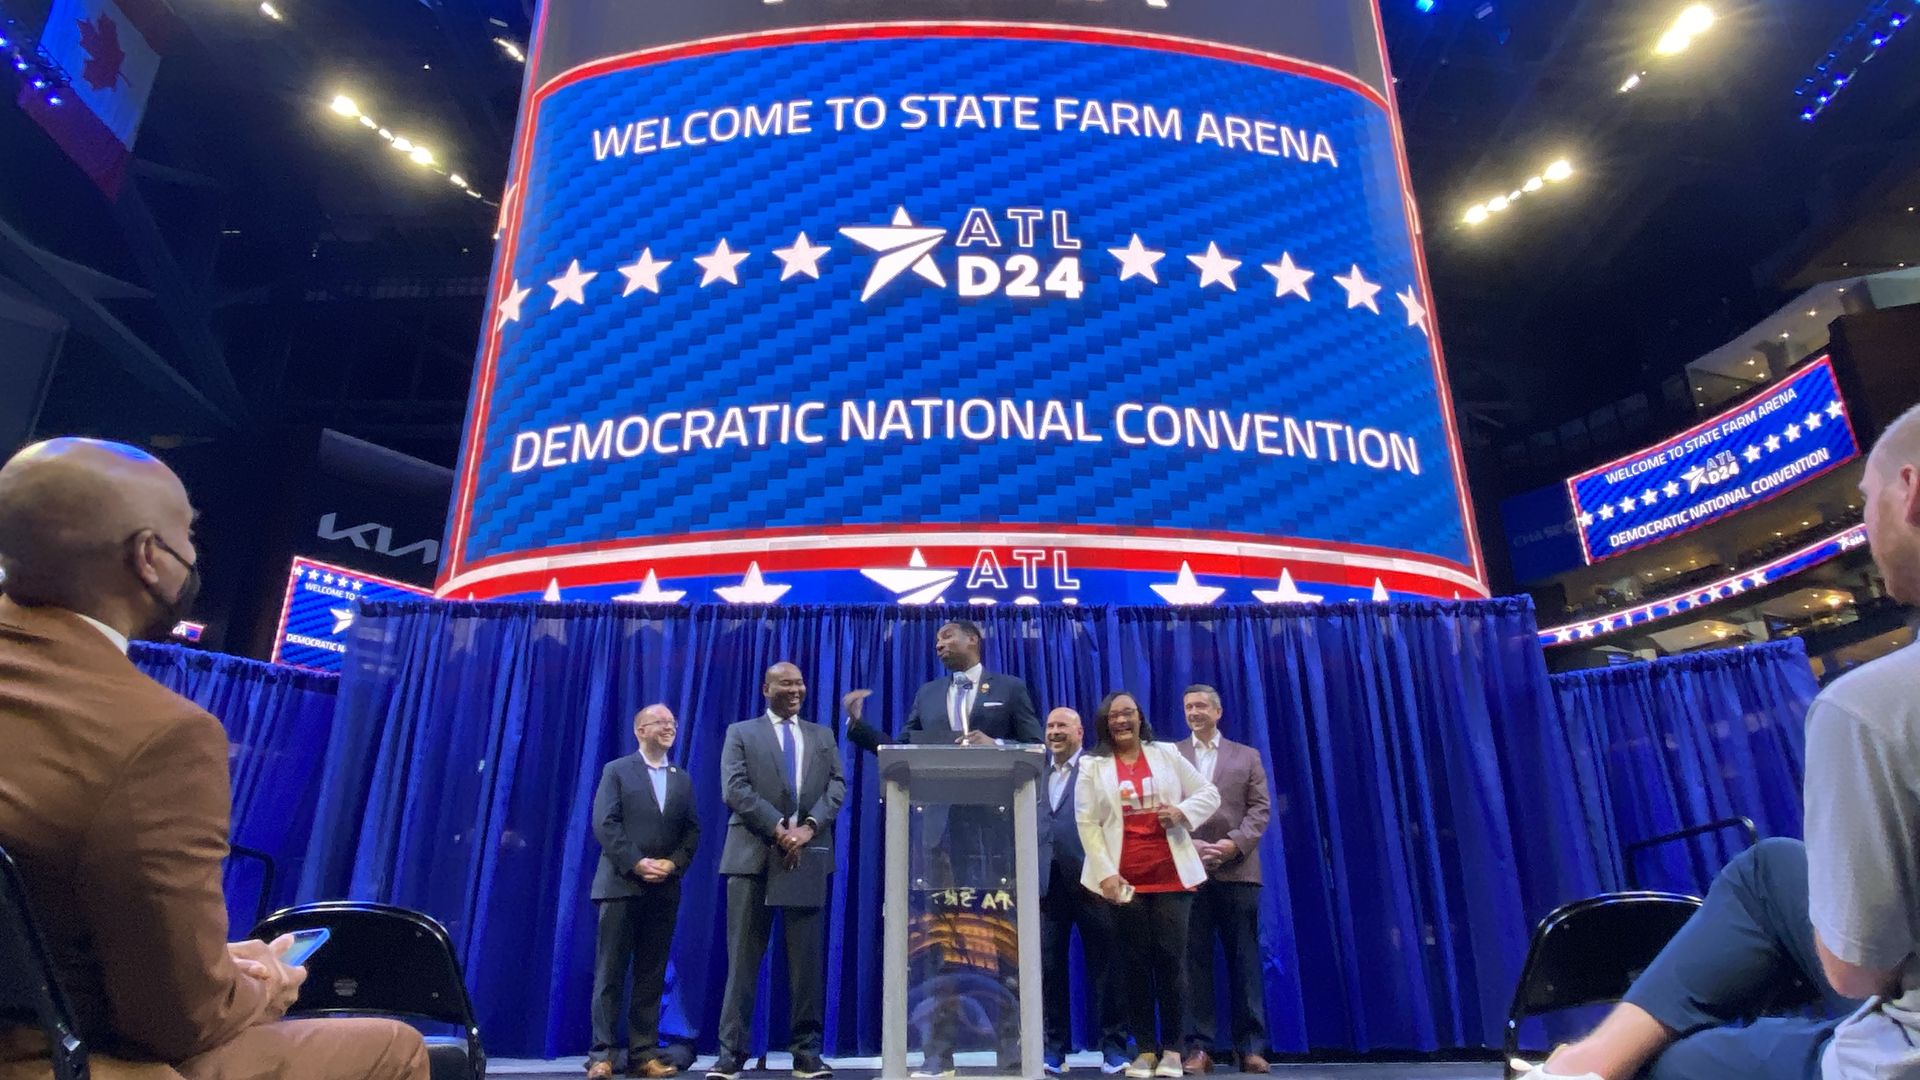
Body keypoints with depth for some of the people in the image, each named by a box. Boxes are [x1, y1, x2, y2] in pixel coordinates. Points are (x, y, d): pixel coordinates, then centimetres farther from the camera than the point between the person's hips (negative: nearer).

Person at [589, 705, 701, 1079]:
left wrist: (673, 863, -8)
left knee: (652, 976, 6)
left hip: (664, 889, 4)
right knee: (610, 973, -1)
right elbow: (604, 823, -7)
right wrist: (636, 863, -15)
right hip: (621, 884, -4)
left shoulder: (683, 779, 15)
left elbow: (692, 829, 9)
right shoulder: (617, 770, 3)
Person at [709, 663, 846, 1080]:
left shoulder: (823, 736, 16)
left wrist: (809, 827, -12)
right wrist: (778, 828, -15)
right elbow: (735, 788, -5)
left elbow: (837, 786, 6)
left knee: (808, 959, 4)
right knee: (743, 958, 1)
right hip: (754, 855, -2)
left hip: (808, 854, 2)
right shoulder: (741, 733, 8)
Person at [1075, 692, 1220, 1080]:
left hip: (1170, 875, 1)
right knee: (1134, 963, 3)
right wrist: (1105, 873, -10)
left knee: (1171, 958, -1)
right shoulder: (1093, 767, 5)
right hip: (1123, 879, 0)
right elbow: (1086, 823, 0)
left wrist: (1183, 810, -10)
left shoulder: (1167, 755, 9)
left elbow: (1210, 794, 10)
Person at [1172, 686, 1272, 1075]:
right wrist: (1186, 844, -11)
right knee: (1194, 960, 1)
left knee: (1245, 960, 4)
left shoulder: (1247, 756, 14)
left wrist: (1235, 843, -11)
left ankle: (1251, 1046, 12)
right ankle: (1199, 1046, 7)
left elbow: (1259, 808, 4)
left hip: (1237, 870, 1)